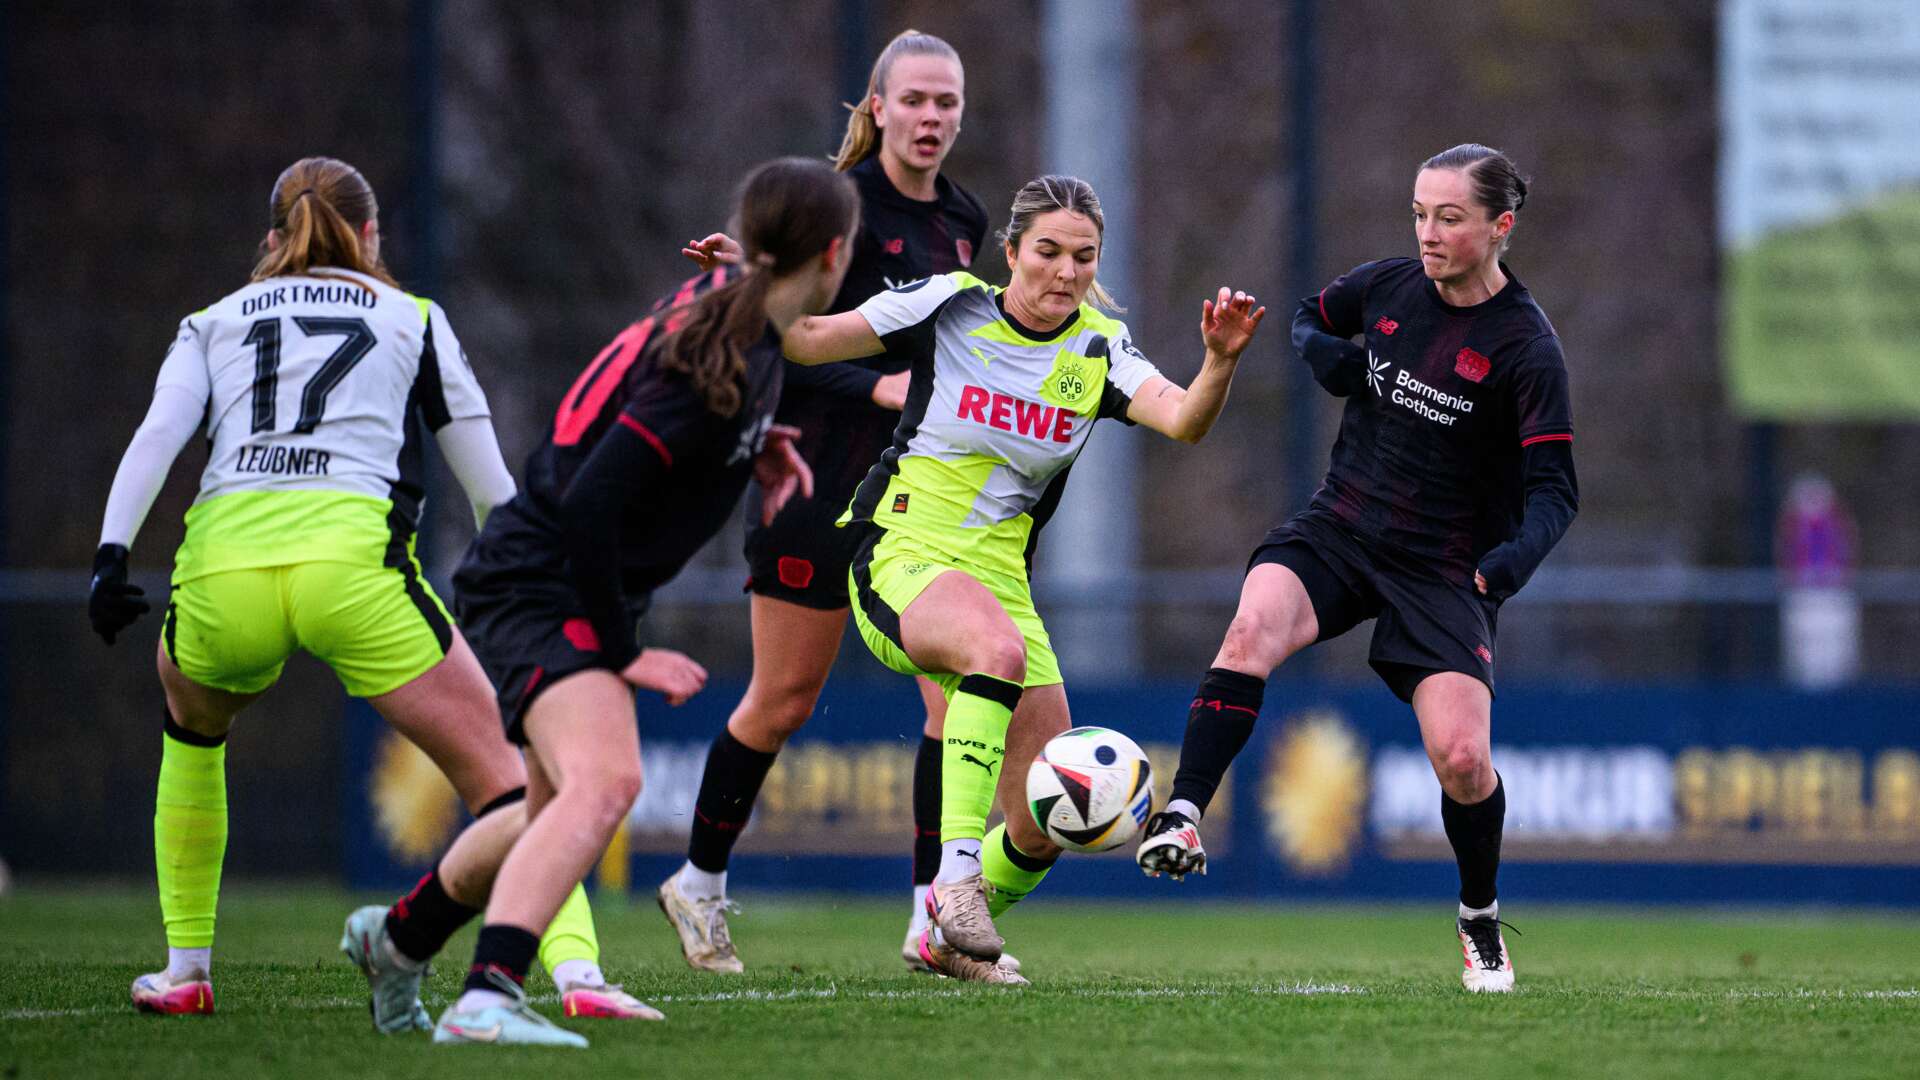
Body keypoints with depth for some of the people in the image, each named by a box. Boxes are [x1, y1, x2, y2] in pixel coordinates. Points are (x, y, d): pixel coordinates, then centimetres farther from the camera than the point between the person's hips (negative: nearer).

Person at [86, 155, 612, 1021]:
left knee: (192, 720, 35)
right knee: (499, 778, -1)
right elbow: (491, 487, 19)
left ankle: (184, 971, 31)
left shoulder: (212, 324, 26)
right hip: (353, 553, -2)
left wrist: (112, 554, -1)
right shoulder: (411, 318, 24)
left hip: (222, 561, 2)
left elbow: (157, 435, 7)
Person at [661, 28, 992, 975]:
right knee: (785, 698, 3)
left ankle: (936, 916, -5)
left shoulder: (962, 221, 10)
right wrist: (876, 386, -26)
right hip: (822, 471, -6)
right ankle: (699, 883, 23)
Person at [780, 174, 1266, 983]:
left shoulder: (1098, 353, 2)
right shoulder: (951, 307, -4)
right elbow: (804, 340, -1)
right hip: (904, 560, -4)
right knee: (999, 646, -40)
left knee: (1043, 831, 0)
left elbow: (1183, 420, -16)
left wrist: (1219, 362, -36)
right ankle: (956, 867, -40)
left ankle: (947, 939, 30)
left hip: (1000, 582, 4)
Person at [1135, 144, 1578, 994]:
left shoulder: (1526, 348, -11)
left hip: (1443, 570, -3)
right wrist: (1324, 356, -2)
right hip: (1338, 532, 3)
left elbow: (1553, 487, -14)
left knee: (1462, 761, -14)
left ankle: (1481, 923, 14)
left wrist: (1515, 557, -35)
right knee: (1254, 627, -30)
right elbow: (1309, 319, 23)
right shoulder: (1386, 287, 2)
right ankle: (1180, 819, -36)